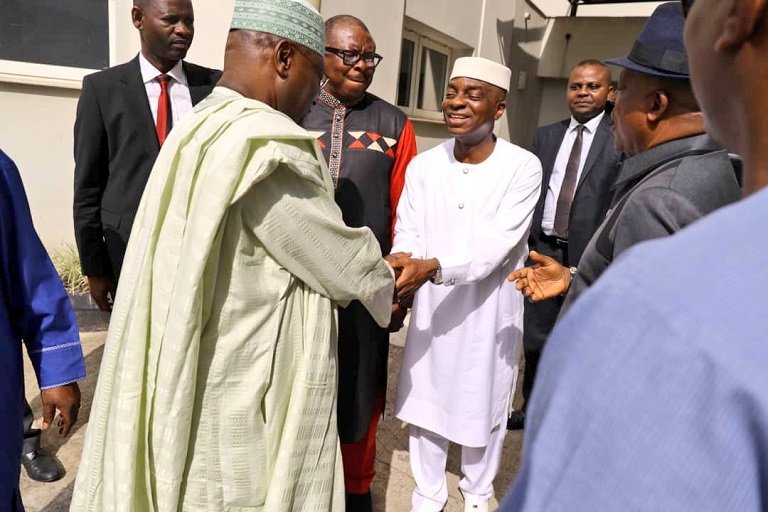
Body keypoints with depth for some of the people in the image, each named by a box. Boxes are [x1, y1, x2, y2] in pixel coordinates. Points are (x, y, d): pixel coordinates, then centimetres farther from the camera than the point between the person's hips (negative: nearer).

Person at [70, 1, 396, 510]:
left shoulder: (201, 128, 7)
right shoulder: (263, 144, -23)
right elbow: (347, 267, -15)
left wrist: (370, 271, 14)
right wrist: (384, 280, 7)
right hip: (244, 405, -9)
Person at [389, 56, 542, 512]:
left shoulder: (523, 167, -14)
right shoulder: (424, 165, -2)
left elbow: (496, 245, -22)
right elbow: (407, 234, -5)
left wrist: (433, 267, -37)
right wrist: (402, 265, -28)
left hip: (489, 309, -2)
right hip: (431, 306, 3)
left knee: (483, 406, 15)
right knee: (423, 400, 13)